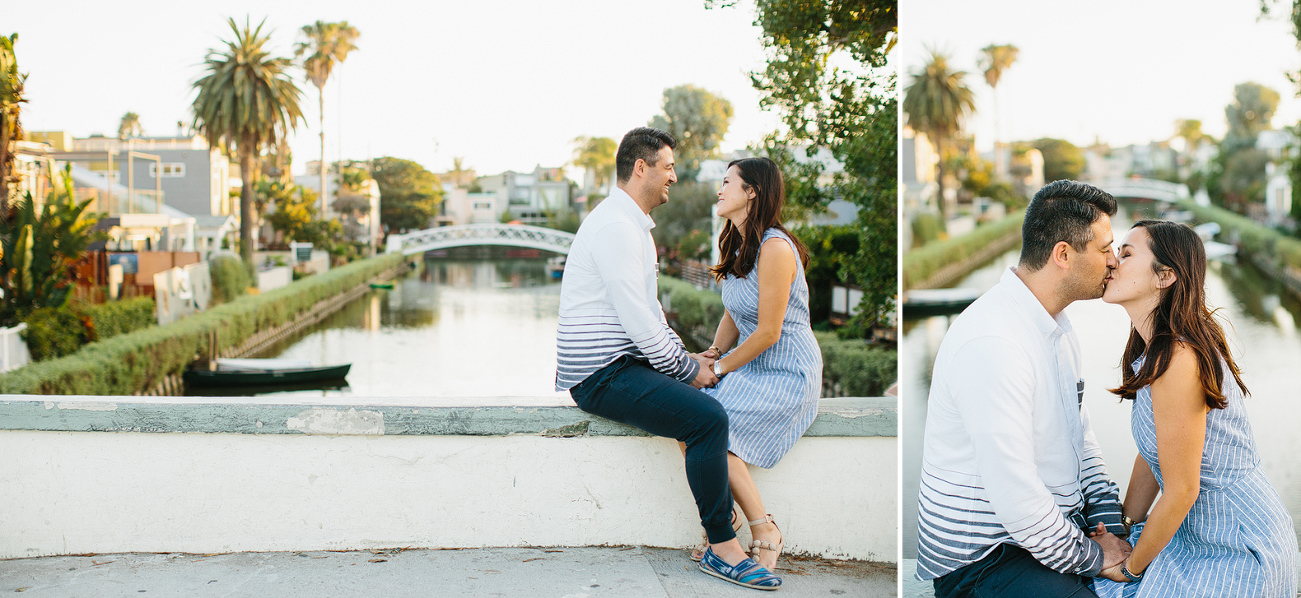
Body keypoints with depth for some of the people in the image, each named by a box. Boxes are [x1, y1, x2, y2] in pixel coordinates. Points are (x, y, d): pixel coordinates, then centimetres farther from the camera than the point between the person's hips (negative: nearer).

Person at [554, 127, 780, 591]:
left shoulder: (635, 225, 19)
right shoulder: (615, 226, -17)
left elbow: (649, 309, 23)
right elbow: (639, 322, -22)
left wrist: (686, 358, 10)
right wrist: (688, 368, -10)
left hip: (626, 360, 11)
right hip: (601, 374, -11)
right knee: (708, 416, -25)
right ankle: (722, 548, -15)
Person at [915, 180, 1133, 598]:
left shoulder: (1056, 325, 9)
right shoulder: (992, 344, -25)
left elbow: (1081, 437, 16)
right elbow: (1015, 499, -26)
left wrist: (1111, 528, 3)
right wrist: (1091, 557, -12)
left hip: (1050, 527, 9)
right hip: (982, 559, -9)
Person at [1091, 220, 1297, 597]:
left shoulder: (1178, 360, -27)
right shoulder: (1155, 349, 3)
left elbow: (1181, 491, -22)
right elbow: (1150, 458, 10)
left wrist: (1130, 567, -10)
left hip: (1235, 552, -8)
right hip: (1198, 530, 8)